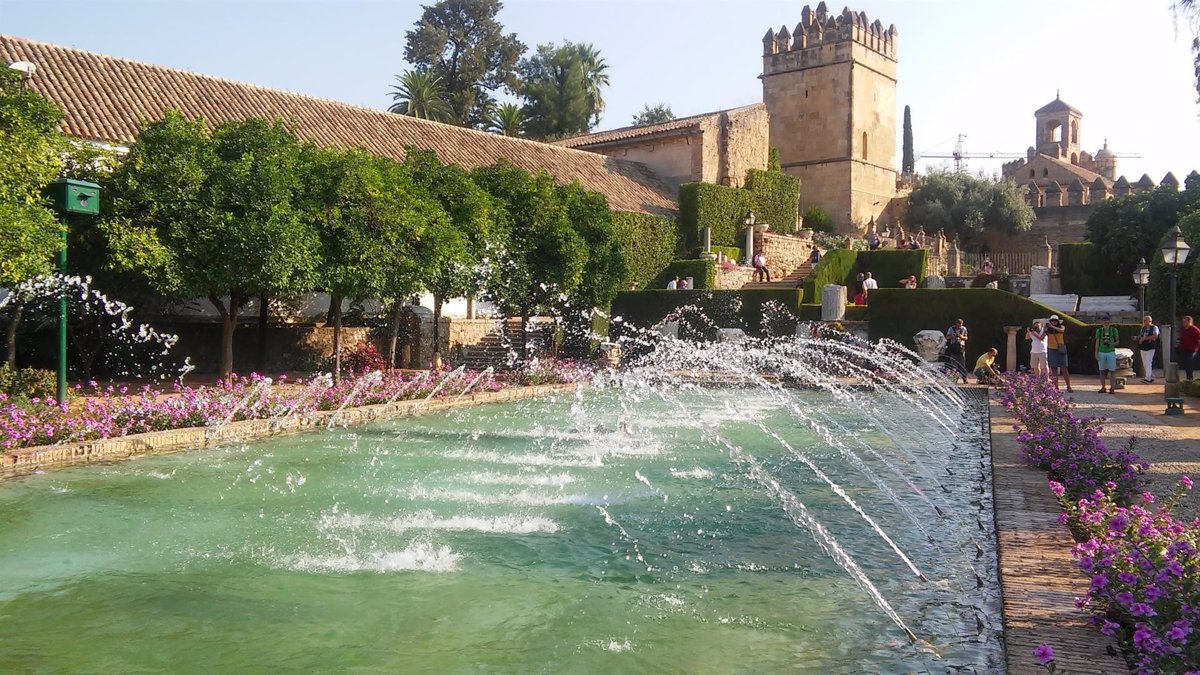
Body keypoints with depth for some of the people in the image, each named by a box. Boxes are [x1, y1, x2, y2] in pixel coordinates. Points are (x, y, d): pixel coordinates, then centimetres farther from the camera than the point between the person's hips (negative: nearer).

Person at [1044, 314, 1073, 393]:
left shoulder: (1061, 327, 2)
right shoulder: (1048, 329, 3)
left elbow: (1062, 330, -21)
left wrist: (1052, 327, -29)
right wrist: (1045, 329, -15)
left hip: (1060, 350, -1)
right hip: (1051, 350, 1)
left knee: (1064, 369, -3)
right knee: (1054, 369, 2)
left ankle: (1069, 387, 2)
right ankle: (1056, 387, 4)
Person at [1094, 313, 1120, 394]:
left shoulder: (1114, 330, 4)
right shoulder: (1099, 331, 6)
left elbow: (1117, 341, 7)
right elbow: (1097, 343, 7)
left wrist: (1112, 343, -14)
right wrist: (1096, 353, 1)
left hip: (1111, 352, -1)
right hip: (1101, 352, 1)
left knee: (1112, 371, -2)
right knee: (1102, 370, 4)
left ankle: (1112, 387, 3)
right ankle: (1103, 387, 11)